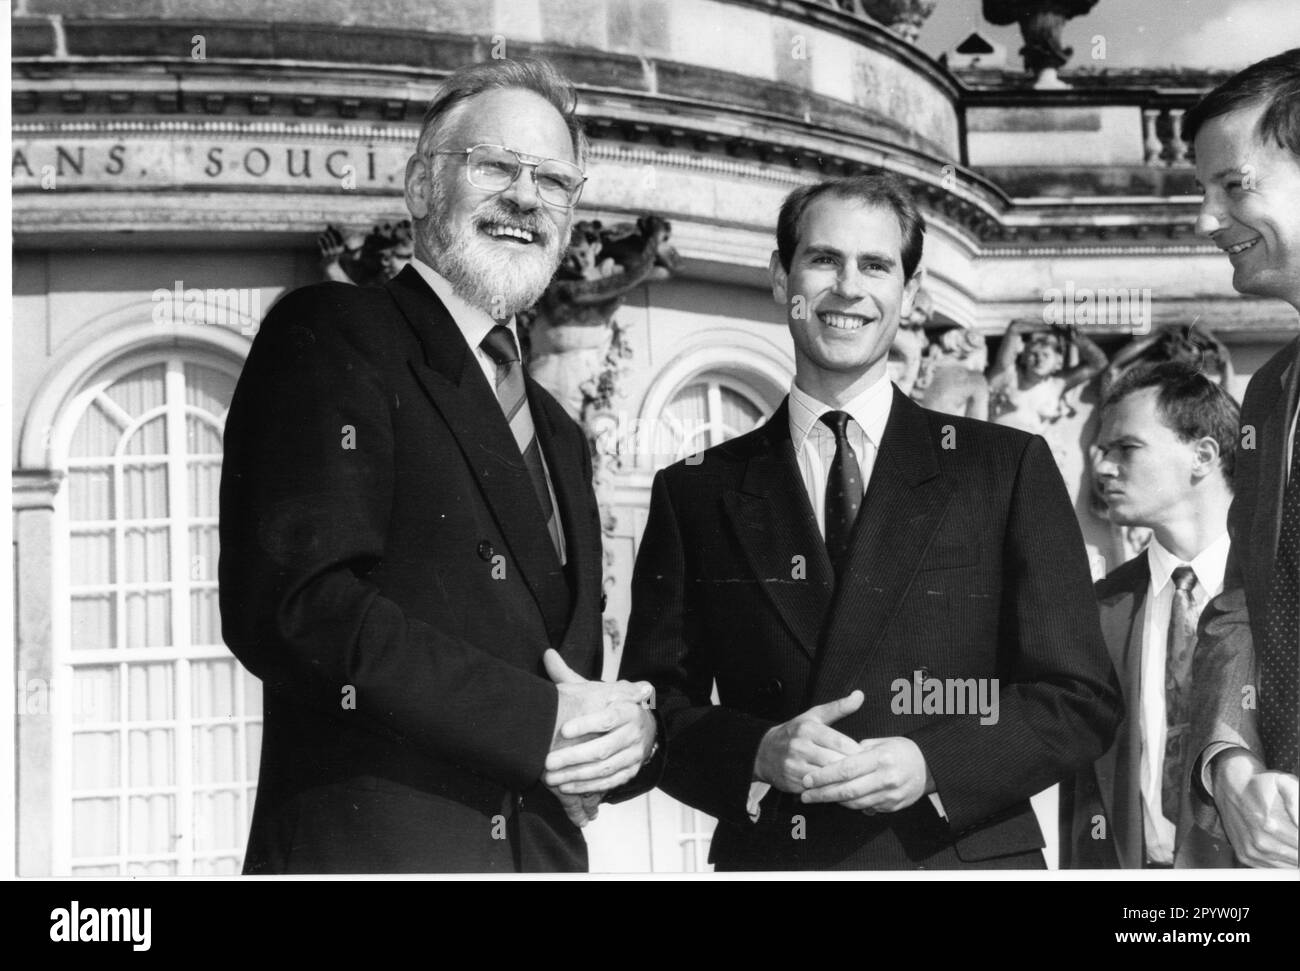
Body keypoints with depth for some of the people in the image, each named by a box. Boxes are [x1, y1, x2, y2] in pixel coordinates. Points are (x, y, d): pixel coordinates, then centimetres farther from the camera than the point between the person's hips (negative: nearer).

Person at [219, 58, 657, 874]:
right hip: (366, 845, -7)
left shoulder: (559, 436, 19)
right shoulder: (327, 337, -5)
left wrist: (629, 729, -3)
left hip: (546, 848, 7)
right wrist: (536, 721, -19)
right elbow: (291, 606, -18)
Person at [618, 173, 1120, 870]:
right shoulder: (695, 492, 6)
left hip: (963, 857, 0)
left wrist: (931, 766, -14)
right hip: (768, 862, 1)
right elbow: (654, 707, 5)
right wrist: (760, 754, -13)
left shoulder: (1009, 468, 3)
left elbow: (1080, 702, 1)